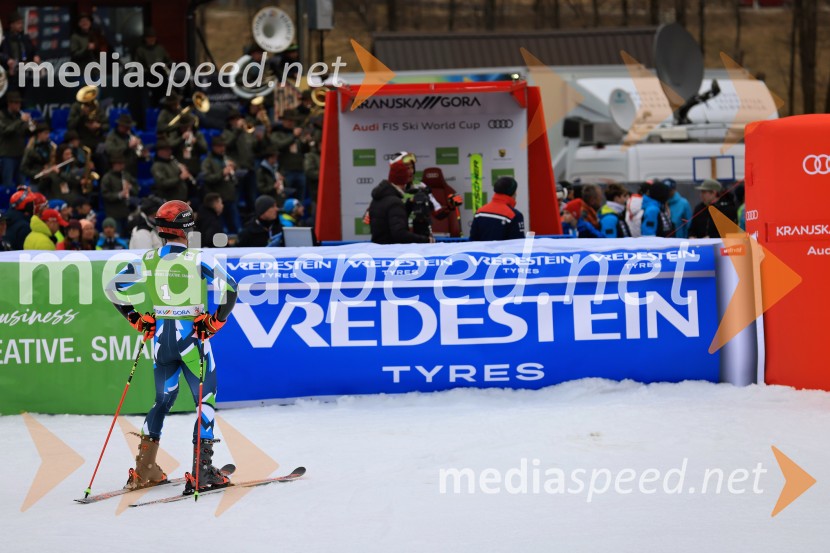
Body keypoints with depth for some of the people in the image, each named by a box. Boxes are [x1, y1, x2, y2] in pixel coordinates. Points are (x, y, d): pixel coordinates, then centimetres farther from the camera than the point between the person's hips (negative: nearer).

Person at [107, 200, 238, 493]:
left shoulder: (149, 260, 1)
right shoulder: (196, 259, -10)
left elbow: (114, 288, 4)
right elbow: (229, 286, -20)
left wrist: (136, 319, 11)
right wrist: (218, 320, -9)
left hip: (160, 336, 5)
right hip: (191, 334, -5)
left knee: (163, 400, 19)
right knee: (206, 400, 5)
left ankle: (144, 470, 16)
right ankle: (201, 471, -2)